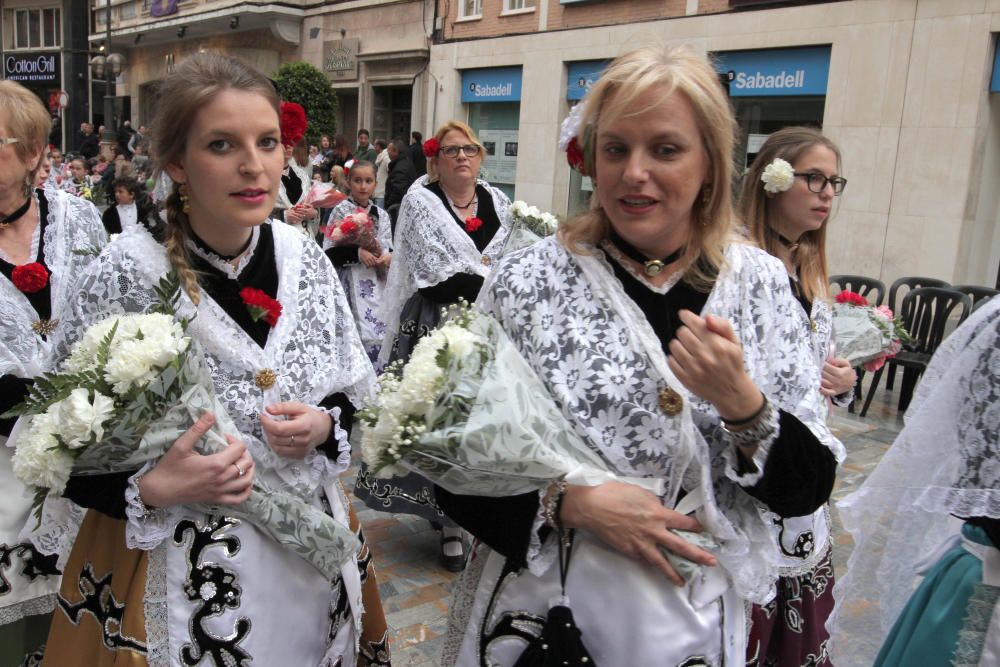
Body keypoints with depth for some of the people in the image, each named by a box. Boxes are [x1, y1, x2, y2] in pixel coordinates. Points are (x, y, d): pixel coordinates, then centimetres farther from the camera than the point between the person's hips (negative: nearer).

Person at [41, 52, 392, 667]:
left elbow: (355, 392, 7)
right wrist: (152, 488, -25)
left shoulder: (304, 257, -5)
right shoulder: (126, 276, -16)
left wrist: (324, 425, -13)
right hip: (178, 564, -4)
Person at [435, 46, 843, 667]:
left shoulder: (761, 283, -6)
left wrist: (742, 403, -21)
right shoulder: (526, 283, -12)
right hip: (541, 615, -1)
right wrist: (570, 502, -22)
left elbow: (807, 492, -5)